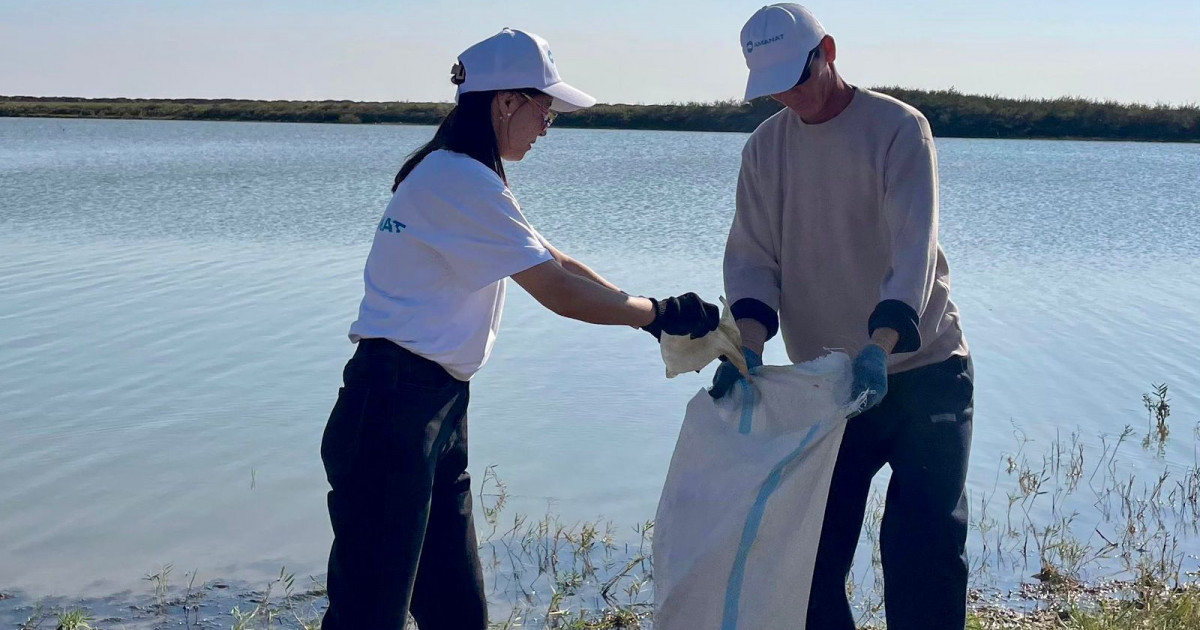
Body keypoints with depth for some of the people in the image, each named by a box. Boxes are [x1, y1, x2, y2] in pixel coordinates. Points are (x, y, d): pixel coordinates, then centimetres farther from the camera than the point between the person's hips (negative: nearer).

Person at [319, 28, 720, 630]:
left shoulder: (451, 175, 16)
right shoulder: (464, 180, -17)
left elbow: (551, 260, 15)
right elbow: (558, 291, -17)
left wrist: (647, 312, 8)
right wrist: (659, 313, -7)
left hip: (437, 405, 10)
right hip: (394, 406, -10)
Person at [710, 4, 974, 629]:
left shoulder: (898, 128, -10)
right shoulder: (764, 148, 4)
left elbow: (914, 248, -20)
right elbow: (750, 256, -1)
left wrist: (879, 348, -35)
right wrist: (749, 344, -20)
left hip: (922, 371, -4)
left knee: (925, 547, -4)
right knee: (811, 554, 6)